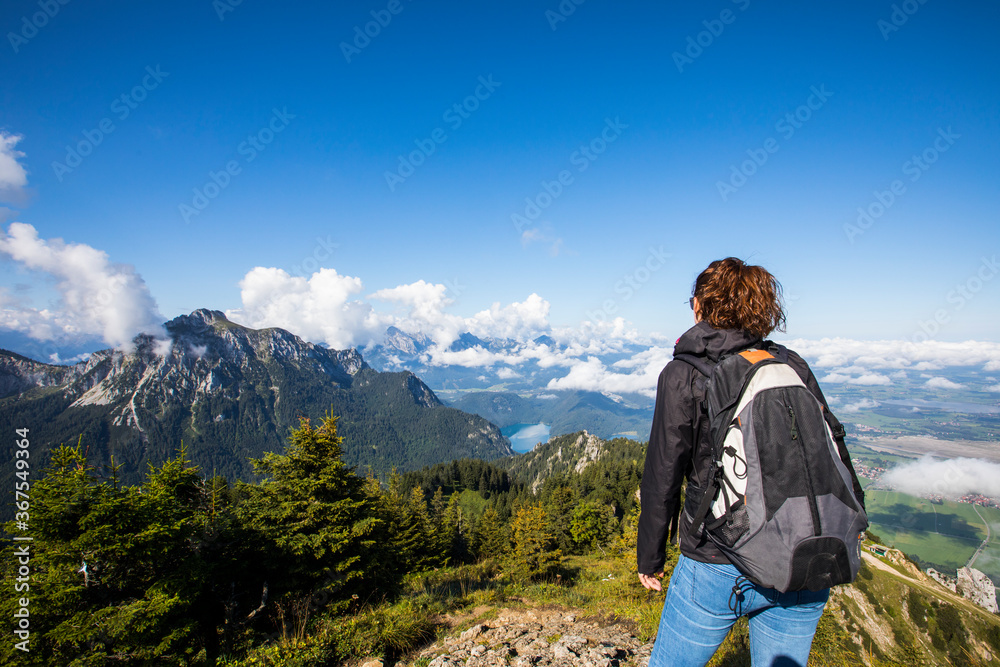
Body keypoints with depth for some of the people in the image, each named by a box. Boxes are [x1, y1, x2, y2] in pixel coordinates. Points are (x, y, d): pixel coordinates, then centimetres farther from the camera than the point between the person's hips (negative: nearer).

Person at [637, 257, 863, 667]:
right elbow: (835, 455, 6)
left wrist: (650, 560, 3)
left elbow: (662, 478, -10)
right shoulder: (792, 366, 1)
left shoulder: (683, 375, -11)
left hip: (720, 568, -4)